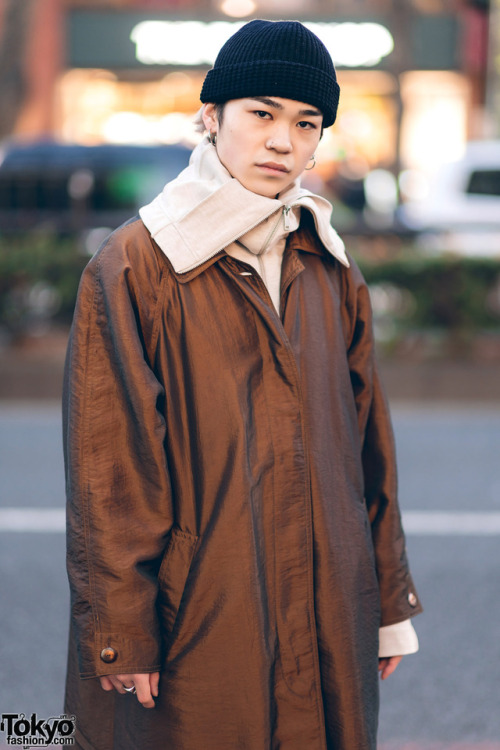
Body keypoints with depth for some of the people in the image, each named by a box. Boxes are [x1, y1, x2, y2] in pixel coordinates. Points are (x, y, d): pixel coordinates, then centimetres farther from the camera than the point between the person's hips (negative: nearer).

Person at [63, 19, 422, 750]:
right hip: (197, 621, -5)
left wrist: (388, 605, 11)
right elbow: (108, 464, -9)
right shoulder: (133, 267, -8)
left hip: (325, 622, 5)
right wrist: (122, 633, -11)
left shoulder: (331, 271, 9)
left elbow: (368, 445, 12)